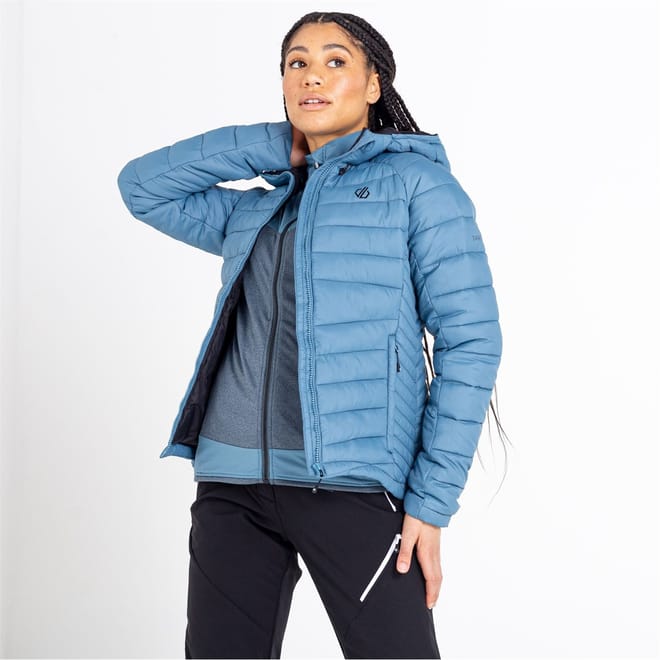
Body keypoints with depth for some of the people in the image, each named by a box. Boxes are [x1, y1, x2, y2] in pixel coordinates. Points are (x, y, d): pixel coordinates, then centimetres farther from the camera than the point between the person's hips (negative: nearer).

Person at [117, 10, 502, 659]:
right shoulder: (255, 209, 19)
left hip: (354, 482, -4)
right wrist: (274, 145, 13)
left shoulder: (416, 180, 3)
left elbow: (470, 339, -3)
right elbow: (141, 185, 20)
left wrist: (431, 501, -11)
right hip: (232, 482, 5)